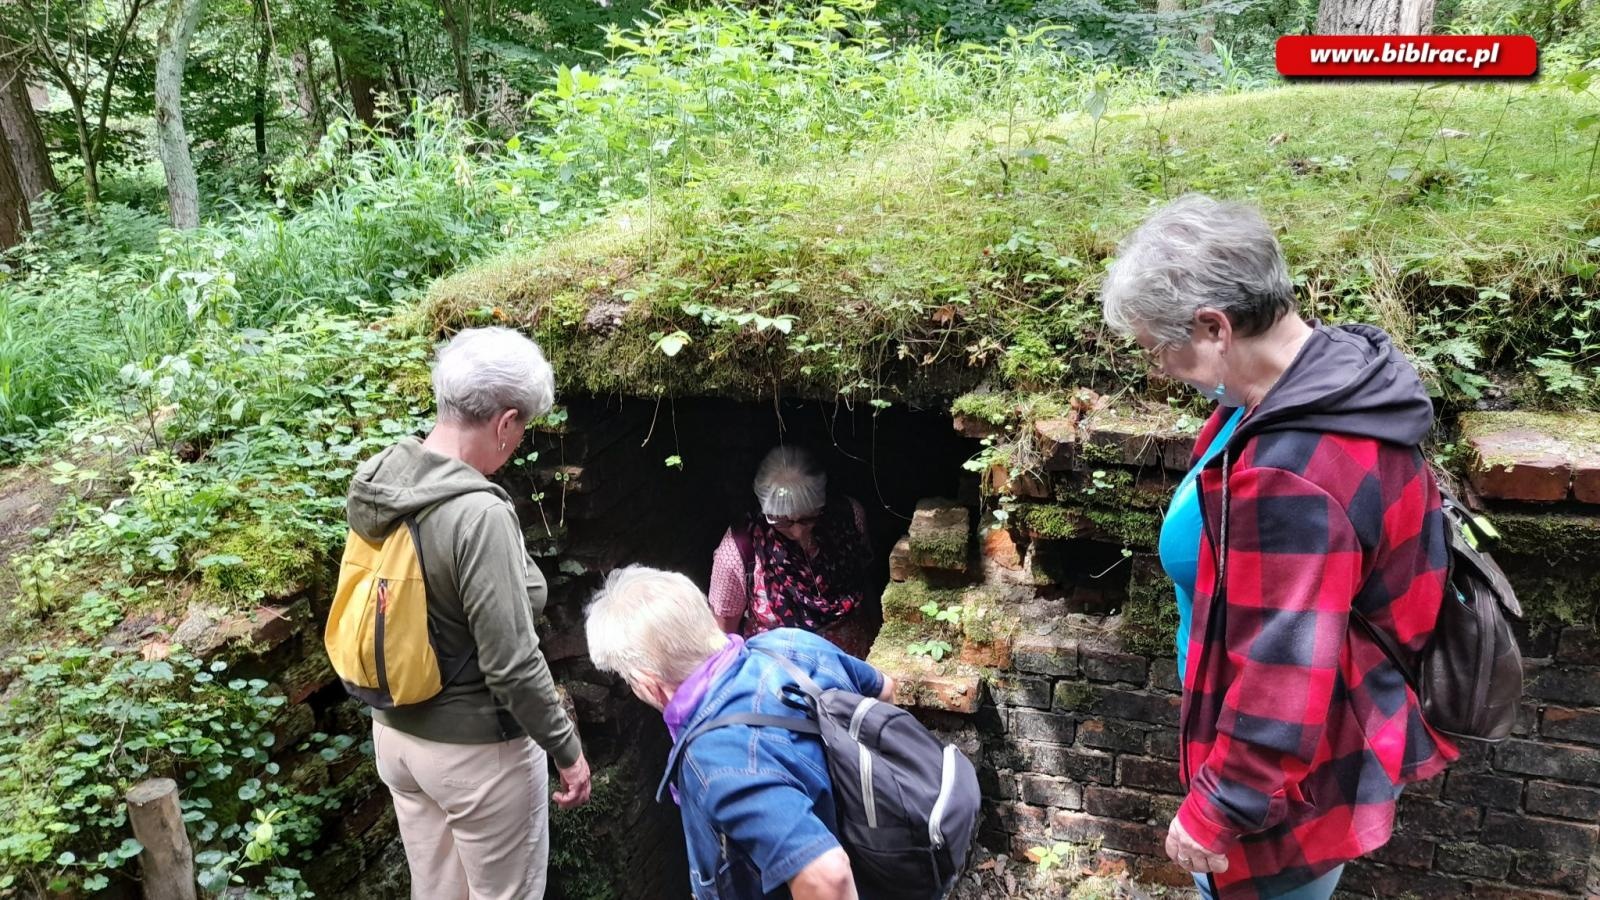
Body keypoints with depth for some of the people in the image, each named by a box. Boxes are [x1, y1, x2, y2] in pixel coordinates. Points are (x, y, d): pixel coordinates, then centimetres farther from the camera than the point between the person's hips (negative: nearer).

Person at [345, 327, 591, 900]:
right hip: (474, 749, -7)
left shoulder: (378, 484, -3)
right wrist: (567, 751, -12)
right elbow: (511, 664, -25)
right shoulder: (479, 513, -28)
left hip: (395, 733, 7)